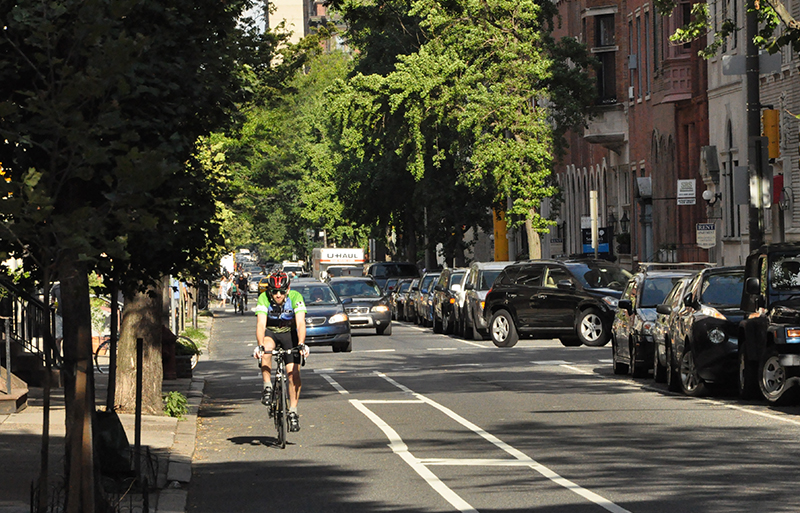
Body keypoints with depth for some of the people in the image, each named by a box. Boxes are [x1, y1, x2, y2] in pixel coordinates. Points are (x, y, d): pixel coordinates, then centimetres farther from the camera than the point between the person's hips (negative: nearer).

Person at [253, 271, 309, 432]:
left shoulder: (295, 298, -25)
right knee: (266, 350, -36)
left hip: (289, 333, 0)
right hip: (270, 333, 0)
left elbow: (300, 323, -33)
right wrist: (259, 346, -49)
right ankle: (267, 387, -22)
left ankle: (293, 412, 0)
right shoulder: (264, 299, -25)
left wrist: (301, 344, -48)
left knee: (294, 373, -11)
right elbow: (261, 324, -34)